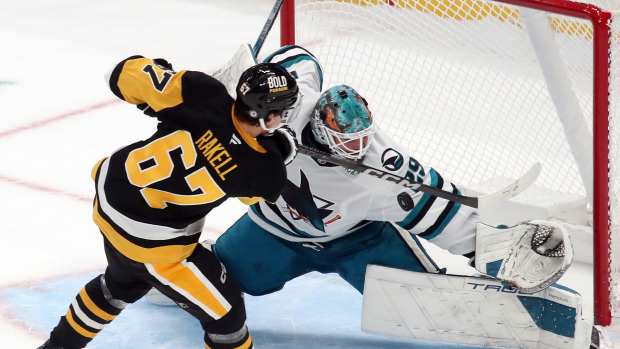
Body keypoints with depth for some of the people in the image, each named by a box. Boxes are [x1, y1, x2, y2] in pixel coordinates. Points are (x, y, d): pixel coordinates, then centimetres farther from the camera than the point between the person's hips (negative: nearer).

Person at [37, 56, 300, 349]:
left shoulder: (205, 95, -21)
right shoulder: (265, 171, -23)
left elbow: (128, 75, -13)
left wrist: (159, 71, 5)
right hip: (151, 242, -7)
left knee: (124, 281, 36)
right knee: (225, 313, 12)